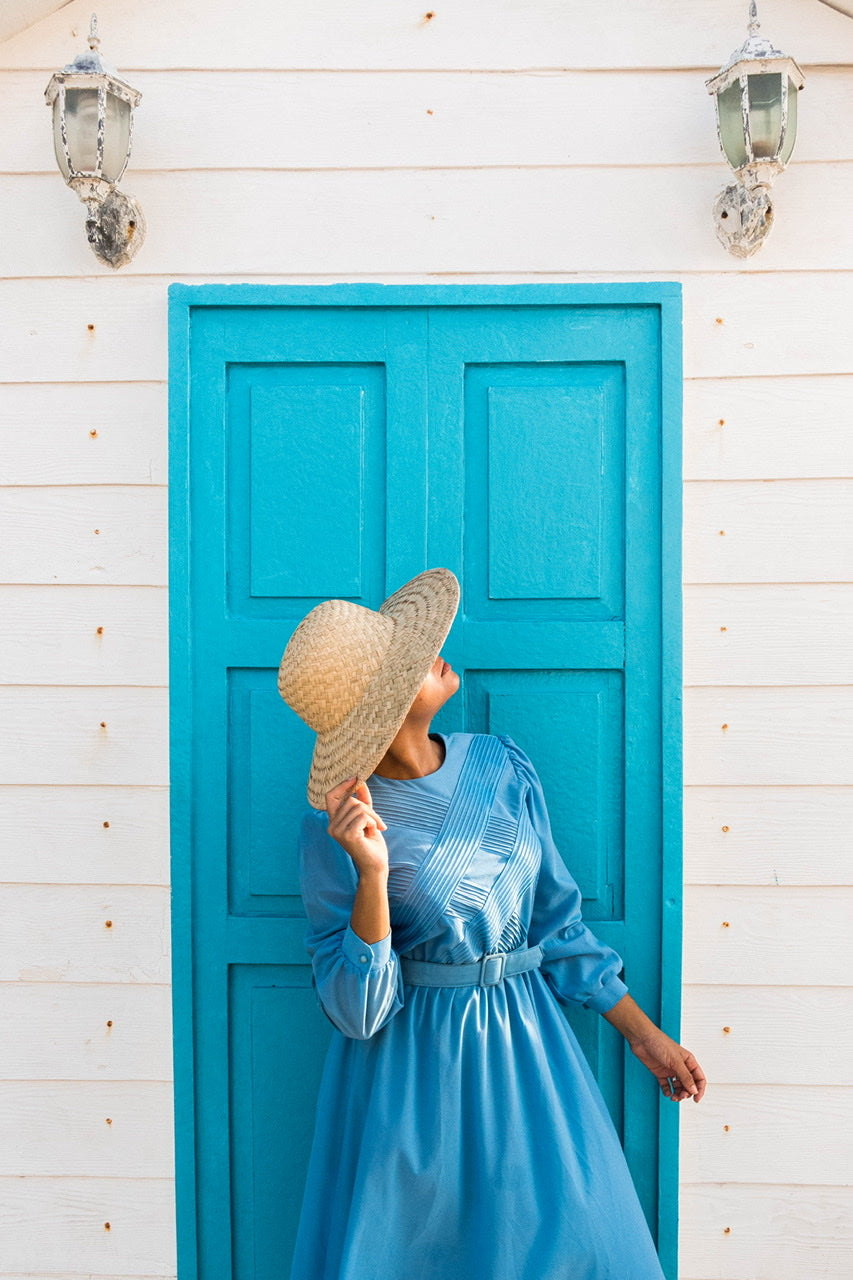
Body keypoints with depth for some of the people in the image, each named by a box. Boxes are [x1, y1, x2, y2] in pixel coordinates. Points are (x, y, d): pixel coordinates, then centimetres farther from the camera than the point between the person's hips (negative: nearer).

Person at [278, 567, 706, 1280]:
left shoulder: (503, 767, -5)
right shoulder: (335, 828, -16)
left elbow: (555, 919, 6)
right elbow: (359, 1013, -17)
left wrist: (643, 1033, 10)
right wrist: (371, 873, -30)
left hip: (525, 1049, 4)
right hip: (409, 1071, -3)